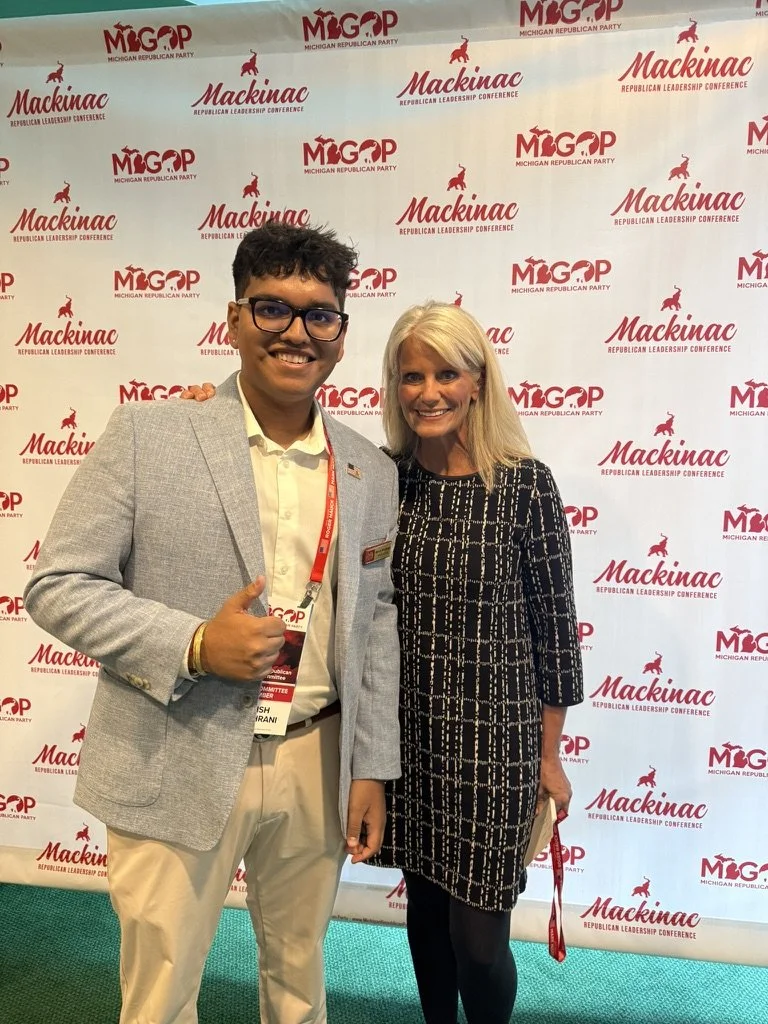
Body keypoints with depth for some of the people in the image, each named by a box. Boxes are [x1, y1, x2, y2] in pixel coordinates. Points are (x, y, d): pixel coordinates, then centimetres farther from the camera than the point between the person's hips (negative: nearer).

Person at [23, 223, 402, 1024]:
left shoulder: (371, 473, 3)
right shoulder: (147, 435, -9)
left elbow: (375, 626, 6)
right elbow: (58, 585, -8)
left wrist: (371, 768, 5)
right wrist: (194, 644, -20)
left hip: (315, 766, 4)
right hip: (177, 768, -3)